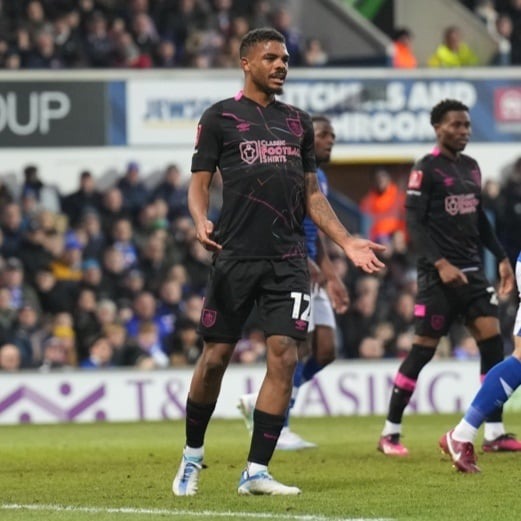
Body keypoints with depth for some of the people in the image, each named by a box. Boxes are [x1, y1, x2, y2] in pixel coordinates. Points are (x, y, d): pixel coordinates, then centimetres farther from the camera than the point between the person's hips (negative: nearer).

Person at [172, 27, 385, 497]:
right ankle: (192, 456, 22)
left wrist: (347, 242, 10)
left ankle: (256, 471, -3)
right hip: (236, 256, -3)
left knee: (284, 356, -8)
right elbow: (199, 182, 1)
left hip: (288, 259, 3)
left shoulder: (298, 122, 16)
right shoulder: (220, 117, 3)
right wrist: (201, 222, -20)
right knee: (215, 357, 1)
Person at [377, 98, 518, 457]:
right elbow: (414, 222, -13)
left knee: (492, 339, -4)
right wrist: (441, 264, -21)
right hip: (439, 274, -7)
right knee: (423, 348, -5)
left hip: (472, 270, 7)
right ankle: (390, 433, 6)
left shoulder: (471, 167, 15)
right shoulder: (426, 169, -8)